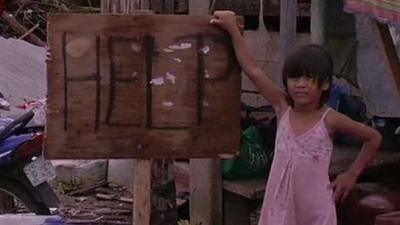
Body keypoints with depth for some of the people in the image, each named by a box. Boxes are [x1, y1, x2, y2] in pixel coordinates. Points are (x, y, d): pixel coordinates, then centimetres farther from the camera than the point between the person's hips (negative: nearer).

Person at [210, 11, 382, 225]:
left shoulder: (330, 119, -11)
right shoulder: (283, 108, -3)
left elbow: (374, 138, 1)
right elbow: (252, 69, -5)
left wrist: (351, 174, 4)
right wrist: (232, 28, -5)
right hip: (281, 205, 3)